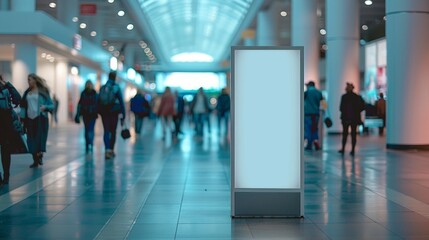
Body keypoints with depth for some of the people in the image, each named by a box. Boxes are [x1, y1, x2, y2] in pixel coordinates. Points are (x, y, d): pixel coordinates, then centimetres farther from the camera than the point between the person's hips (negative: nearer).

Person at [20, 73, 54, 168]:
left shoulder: (43, 92, -1)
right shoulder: (27, 92, 11)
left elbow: (52, 105, -1)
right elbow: (23, 105, 11)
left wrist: (45, 107, -21)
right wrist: (22, 117, 2)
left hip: (40, 118, -4)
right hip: (30, 118, 4)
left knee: (40, 137, -8)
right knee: (31, 139, 3)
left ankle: (40, 155, 10)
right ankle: (35, 160, 10)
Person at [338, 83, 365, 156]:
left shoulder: (344, 96, -9)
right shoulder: (357, 97, 1)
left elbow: (341, 107, -11)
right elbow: (363, 106, -1)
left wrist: (344, 112, 7)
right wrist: (357, 111, 9)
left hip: (346, 118, -2)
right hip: (355, 118, 2)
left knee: (345, 134, 9)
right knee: (353, 134, 5)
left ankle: (343, 149, 12)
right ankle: (352, 150, 3)